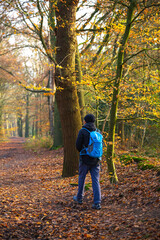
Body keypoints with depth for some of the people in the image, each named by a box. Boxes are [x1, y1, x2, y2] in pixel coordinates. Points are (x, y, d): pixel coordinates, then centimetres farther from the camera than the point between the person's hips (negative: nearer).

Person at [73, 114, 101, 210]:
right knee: (96, 181, 3)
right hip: (96, 160, 3)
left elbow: (78, 145, -10)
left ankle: (79, 198, 29)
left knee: (81, 178, 16)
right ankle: (97, 203, -3)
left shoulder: (82, 131, -10)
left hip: (85, 159, -3)